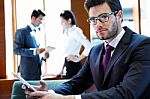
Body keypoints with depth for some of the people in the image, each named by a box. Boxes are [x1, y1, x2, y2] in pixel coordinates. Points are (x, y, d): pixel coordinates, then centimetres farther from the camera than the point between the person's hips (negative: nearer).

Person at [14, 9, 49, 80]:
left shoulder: (38, 32, 16)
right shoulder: (22, 32, -5)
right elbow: (16, 50, -14)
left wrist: (43, 56, 2)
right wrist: (34, 51, -23)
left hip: (37, 70, 6)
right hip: (28, 70, -6)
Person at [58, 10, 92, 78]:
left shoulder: (76, 31, -12)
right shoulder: (66, 32, 12)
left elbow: (89, 46, -24)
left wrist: (78, 59, -14)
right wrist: (62, 68, 14)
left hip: (74, 65, -8)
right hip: (67, 64, 8)